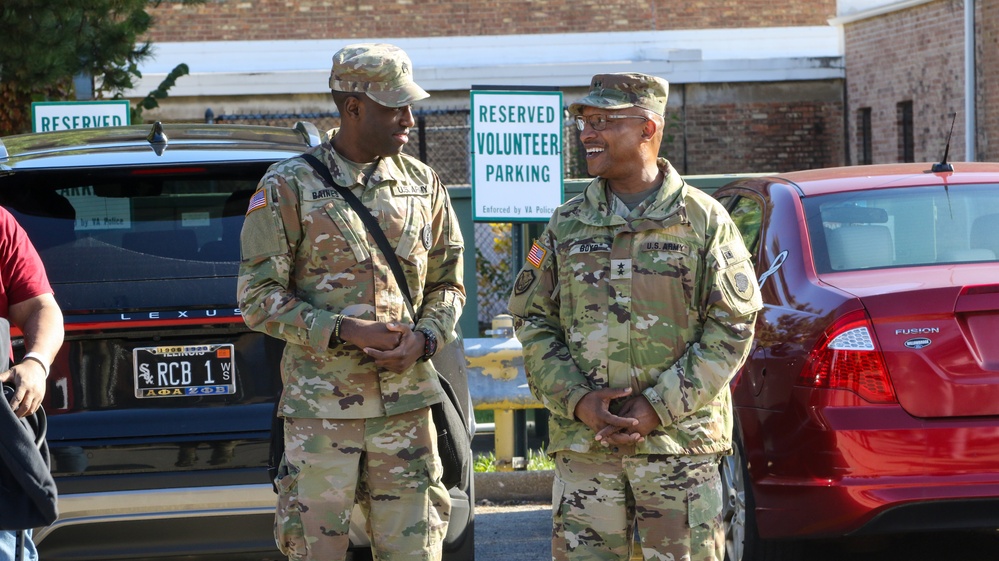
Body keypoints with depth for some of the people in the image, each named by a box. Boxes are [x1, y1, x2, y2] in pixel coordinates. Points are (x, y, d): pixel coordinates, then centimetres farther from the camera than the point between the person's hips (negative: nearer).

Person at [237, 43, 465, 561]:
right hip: (320, 405, -3)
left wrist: (423, 339, -6)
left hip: (406, 402, 4)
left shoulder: (422, 183, 9)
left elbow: (447, 282, 15)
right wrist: (344, 331, -16)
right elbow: (258, 298, -5)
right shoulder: (288, 187, -3)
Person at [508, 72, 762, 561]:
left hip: (681, 442, -2)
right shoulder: (567, 224, 11)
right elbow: (533, 322, 10)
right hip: (583, 445, 3)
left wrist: (659, 407, -11)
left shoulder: (705, 221, 2)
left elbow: (732, 327, -3)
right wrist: (578, 400, -7)